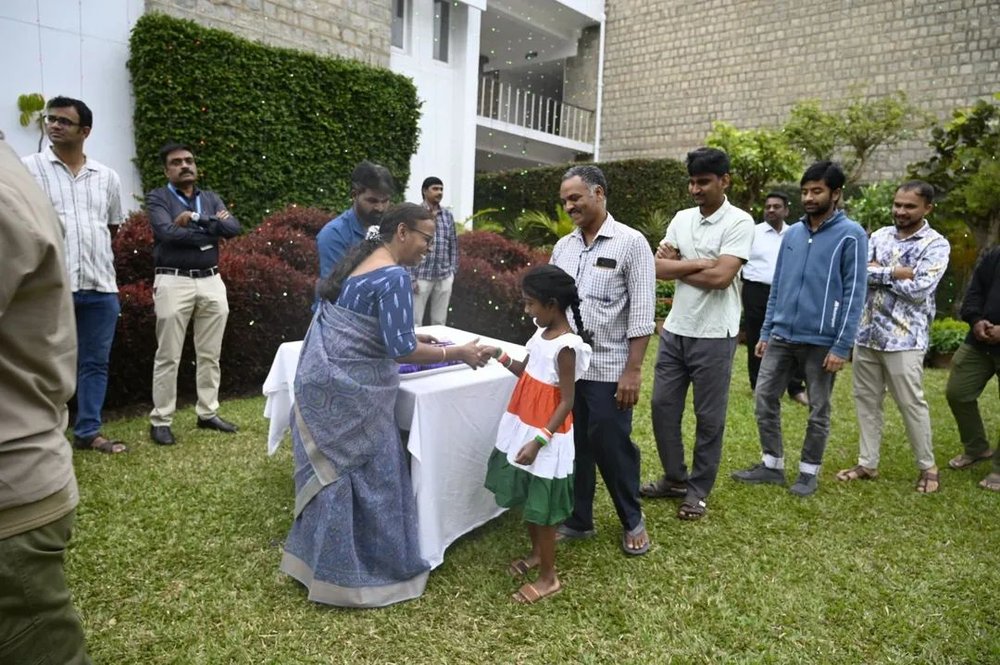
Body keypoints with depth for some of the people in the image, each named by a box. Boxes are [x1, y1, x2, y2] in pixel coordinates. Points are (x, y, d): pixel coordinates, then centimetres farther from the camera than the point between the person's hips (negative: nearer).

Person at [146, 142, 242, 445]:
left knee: (210, 355, 9)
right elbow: (166, 232, -15)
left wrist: (197, 219, -11)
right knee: (168, 356, 0)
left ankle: (208, 413, 20)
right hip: (174, 282, -4)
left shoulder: (211, 199, 15)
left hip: (212, 282, 4)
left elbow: (234, 228, -1)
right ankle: (160, 421, 8)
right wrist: (213, 229, -8)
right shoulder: (158, 197, 2)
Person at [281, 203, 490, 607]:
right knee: (368, 478, 4)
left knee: (331, 474, 19)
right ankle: (349, 575, 18)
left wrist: (408, 335, 18)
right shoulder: (394, 277, -18)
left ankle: (316, 559, 33)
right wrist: (458, 353, -12)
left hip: (322, 377, 9)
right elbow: (400, 351, -21)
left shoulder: (362, 258, 11)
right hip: (348, 390, -9)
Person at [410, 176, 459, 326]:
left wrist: (453, 271, 8)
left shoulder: (448, 215, 9)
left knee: (440, 321, 11)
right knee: (415, 321, 2)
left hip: (444, 277, 4)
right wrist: (411, 278, -12)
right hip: (421, 276, -4)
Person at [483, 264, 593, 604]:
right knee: (528, 500, 21)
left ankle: (549, 577, 21)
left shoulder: (566, 346, -22)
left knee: (540, 506, 4)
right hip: (523, 427, 8)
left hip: (546, 438, -8)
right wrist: (502, 357, 1)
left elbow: (567, 402, -21)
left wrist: (539, 441, -26)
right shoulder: (542, 333, 4)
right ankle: (537, 553, 41)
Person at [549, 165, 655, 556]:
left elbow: (641, 315, -10)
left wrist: (633, 370, -14)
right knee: (573, 446, 13)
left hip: (608, 369, -5)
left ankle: (632, 521, 27)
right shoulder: (563, 247, 9)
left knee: (612, 448, 5)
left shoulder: (630, 243, -7)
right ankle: (577, 520, 30)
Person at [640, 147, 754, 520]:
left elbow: (721, 277, -21)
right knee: (663, 406, 11)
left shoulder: (739, 222, -10)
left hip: (713, 336, -6)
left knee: (709, 417, 7)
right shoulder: (682, 219, 8)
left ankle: (698, 490, 23)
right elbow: (658, 269, -1)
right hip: (674, 330, 6)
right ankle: (675, 478, 30)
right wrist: (699, 264, -13)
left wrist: (677, 266, -8)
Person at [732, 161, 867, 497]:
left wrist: (842, 346, -14)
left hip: (821, 341, -5)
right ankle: (772, 464, 22)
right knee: (764, 398, 7)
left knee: (818, 410, 9)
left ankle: (809, 471, 25)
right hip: (782, 336, 5)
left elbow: (854, 294, -10)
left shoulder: (851, 235, -6)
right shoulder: (792, 233, 9)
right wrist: (766, 332, 9)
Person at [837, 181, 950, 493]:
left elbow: (920, 289, -16)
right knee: (866, 400, 10)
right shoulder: (879, 235, 9)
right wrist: (897, 272, -13)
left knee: (911, 403, 3)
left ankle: (928, 467, 21)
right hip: (866, 333, 5)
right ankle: (867, 464, 22)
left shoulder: (936, 244, -4)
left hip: (904, 338, -5)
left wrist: (878, 273, -7)